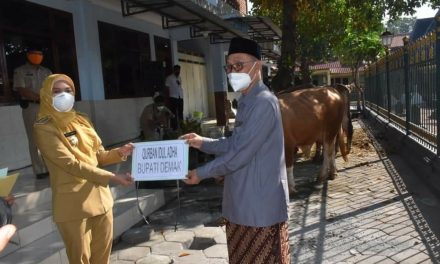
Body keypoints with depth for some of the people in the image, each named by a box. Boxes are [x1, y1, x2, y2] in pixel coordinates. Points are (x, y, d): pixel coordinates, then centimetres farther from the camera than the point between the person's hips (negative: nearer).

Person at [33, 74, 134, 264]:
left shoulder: (81, 121, 9)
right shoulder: (44, 128, -10)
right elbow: (70, 164, -19)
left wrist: (119, 153, -8)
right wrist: (111, 177, -24)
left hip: (100, 196, 6)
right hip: (73, 203, -6)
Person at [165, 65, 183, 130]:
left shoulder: (179, 77, 15)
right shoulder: (169, 78, -2)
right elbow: (167, 88, -4)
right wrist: (168, 97, -10)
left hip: (180, 97, 6)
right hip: (173, 97, -6)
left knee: (180, 113, 8)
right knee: (174, 114, -4)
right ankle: (174, 128, -2)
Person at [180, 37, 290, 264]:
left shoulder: (264, 103, -20)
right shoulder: (246, 102, 12)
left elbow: (240, 153, -22)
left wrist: (201, 173, -10)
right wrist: (202, 143, 6)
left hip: (260, 204, -9)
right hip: (243, 201, 9)